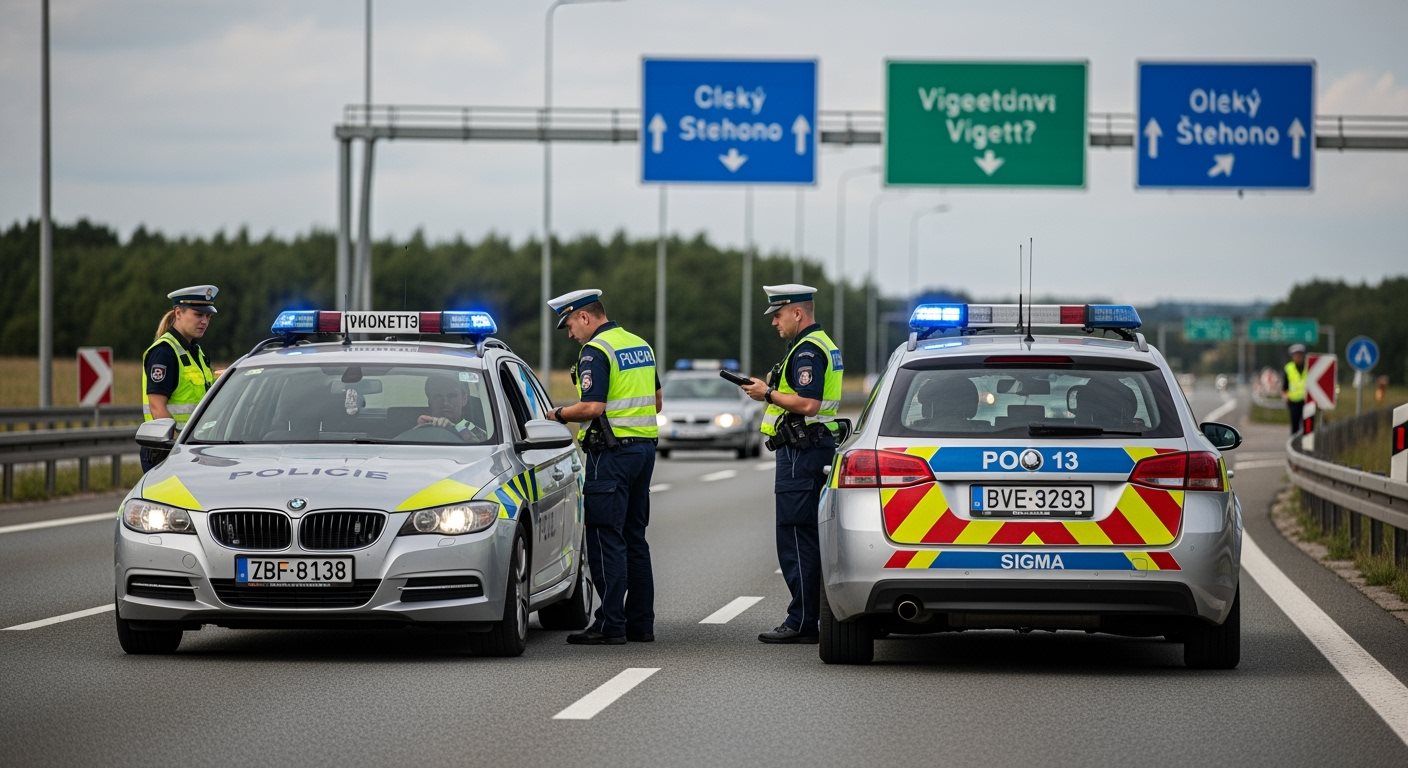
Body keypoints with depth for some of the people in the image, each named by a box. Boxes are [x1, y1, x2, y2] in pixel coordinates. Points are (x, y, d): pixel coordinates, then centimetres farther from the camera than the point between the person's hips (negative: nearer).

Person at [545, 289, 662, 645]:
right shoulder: (641, 345, 15)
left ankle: (610, 625, -8)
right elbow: (656, 402, 21)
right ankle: (640, 622, 15)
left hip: (612, 452, -9)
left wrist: (558, 414, -6)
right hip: (645, 447, 9)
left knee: (606, 539, -6)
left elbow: (592, 407, -21)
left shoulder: (595, 351, -13)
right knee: (634, 538, 13)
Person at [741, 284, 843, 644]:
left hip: (801, 452, -11)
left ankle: (801, 622, -9)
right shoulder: (823, 345, 19)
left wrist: (769, 394, -13)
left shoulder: (807, 350, -15)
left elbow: (807, 404, -25)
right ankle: (815, 617, 16)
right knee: (808, 539, 13)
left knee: (796, 538, -9)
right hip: (817, 448, 11)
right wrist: (772, 389, 14)